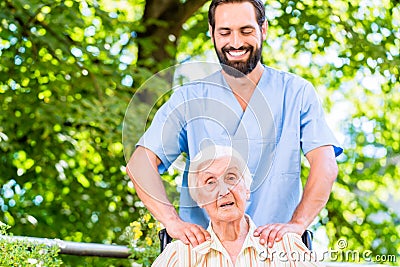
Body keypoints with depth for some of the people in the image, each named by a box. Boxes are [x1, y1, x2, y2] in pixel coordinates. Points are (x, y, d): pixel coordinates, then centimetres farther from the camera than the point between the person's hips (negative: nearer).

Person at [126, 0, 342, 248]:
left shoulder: (297, 92, 9)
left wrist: (298, 223, -19)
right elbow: (140, 163, -1)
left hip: (274, 246, 0)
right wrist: (173, 222, -17)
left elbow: (325, 165, -2)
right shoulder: (189, 98, 9)